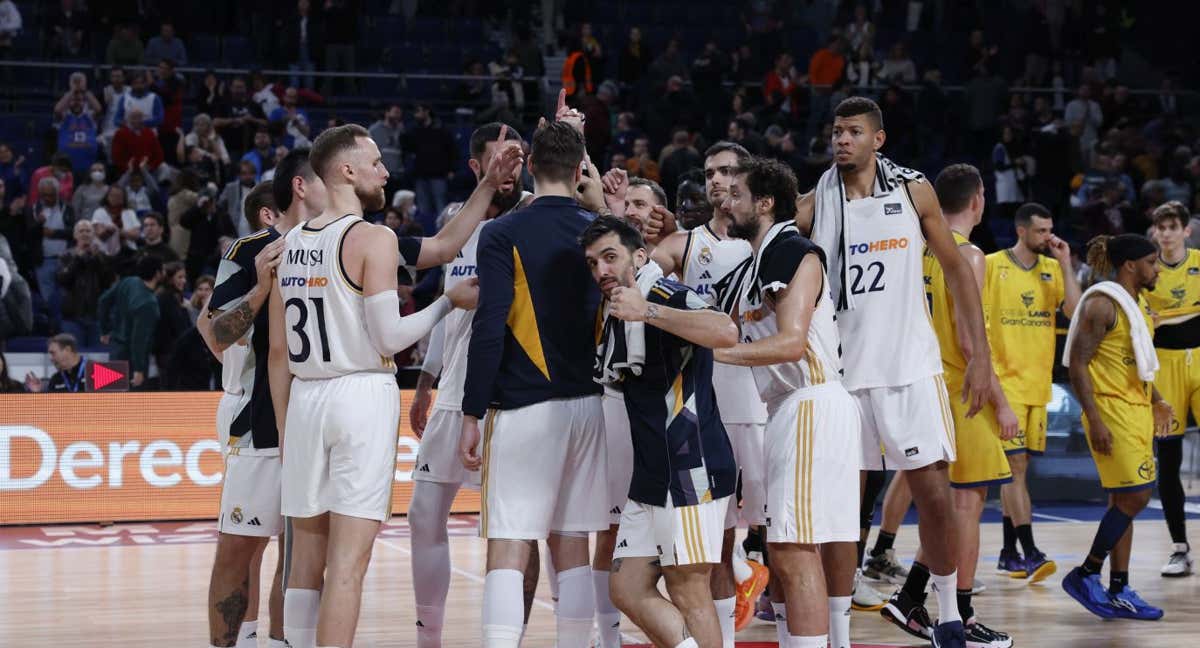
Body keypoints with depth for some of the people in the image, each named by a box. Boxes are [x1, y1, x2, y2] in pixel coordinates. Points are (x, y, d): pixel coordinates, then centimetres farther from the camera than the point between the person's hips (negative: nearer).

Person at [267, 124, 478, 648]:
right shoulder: (373, 239, -9)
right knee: (348, 563, -7)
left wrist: (285, 430, 19)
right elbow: (389, 338, -13)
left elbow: (279, 351, 13)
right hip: (363, 395, -7)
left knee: (307, 561, 12)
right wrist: (450, 302, 0)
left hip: (305, 401, 7)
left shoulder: (288, 245, 12)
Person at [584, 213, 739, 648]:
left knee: (689, 595, -5)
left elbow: (726, 334, -32)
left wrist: (647, 311, -32)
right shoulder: (612, 312, 16)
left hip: (691, 469, -10)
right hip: (650, 477, 10)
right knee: (627, 589, 8)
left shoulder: (666, 296, -14)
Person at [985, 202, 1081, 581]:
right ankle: (1030, 553, -16)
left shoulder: (1052, 268, 9)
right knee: (1016, 465, -11)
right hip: (1005, 381, -5)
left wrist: (1065, 264, -6)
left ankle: (1009, 553, 17)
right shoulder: (992, 265, -5)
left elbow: (1075, 312, -3)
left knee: (1018, 468, 11)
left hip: (1038, 382, 5)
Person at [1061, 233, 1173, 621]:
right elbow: (1078, 363, -16)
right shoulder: (1102, 304, -13)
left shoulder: (1139, 305, 15)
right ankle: (1085, 575, -2)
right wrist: (1094, 419, -21)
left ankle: (1119, 592, 12)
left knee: (1125, 501, 9)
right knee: (1136, 495, -13)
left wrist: (1157, 402, 15)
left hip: (1137, 411, 9)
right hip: (1111, 411, -9)